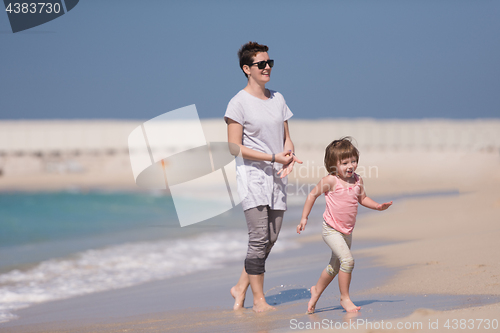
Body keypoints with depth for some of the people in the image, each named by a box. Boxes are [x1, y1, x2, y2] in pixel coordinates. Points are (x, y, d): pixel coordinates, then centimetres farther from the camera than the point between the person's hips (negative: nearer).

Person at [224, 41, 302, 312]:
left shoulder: (277, 99, 13)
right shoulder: (239, 103, -7)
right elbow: (235, 147, -11)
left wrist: (289, 156, -7)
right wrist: (273, 157, -16)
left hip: (276, 177, 6)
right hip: (252, 175, -6)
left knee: (271, 239, 6)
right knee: (259, 238, -10)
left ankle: (240, 288, 20)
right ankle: (258, 298, -1)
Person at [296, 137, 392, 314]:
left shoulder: (357, 180, 0)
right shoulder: (330, 180, -17)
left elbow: (363, 198, 17)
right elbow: (312, 195, -6)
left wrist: (378, 206, 0)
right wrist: (304, 218, -6)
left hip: (347, 231, 7)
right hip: (332, 230, -7)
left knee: (335, 266, 20)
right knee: (347, 260, -22)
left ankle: (316, 291, 42)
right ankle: (345, 298, -9)